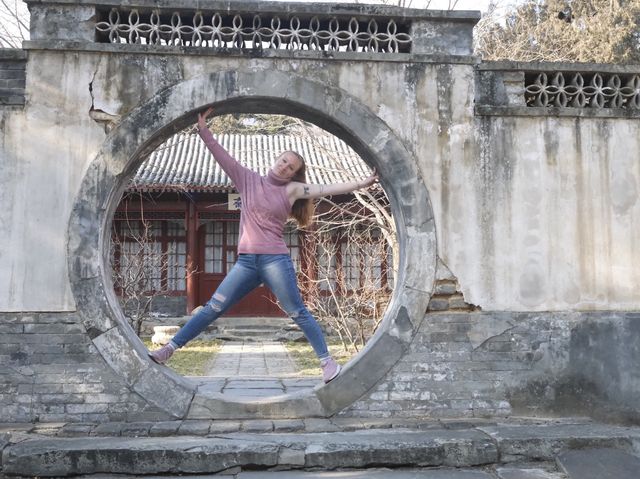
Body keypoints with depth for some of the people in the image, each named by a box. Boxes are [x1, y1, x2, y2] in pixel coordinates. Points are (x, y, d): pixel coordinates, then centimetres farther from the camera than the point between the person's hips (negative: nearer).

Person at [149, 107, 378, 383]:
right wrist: (204, 131, 1)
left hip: (276, 260, -2)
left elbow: (327, 189, -4)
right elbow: (222, 158, 8)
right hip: (245, 261, 3)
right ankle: (169, 349, 8)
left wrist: (361, 184, -11)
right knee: (213, 308, 3)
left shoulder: (291, 189, 3)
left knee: (298, 313, 1)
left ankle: (327, 361, 9)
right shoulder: (248, 180, 10)